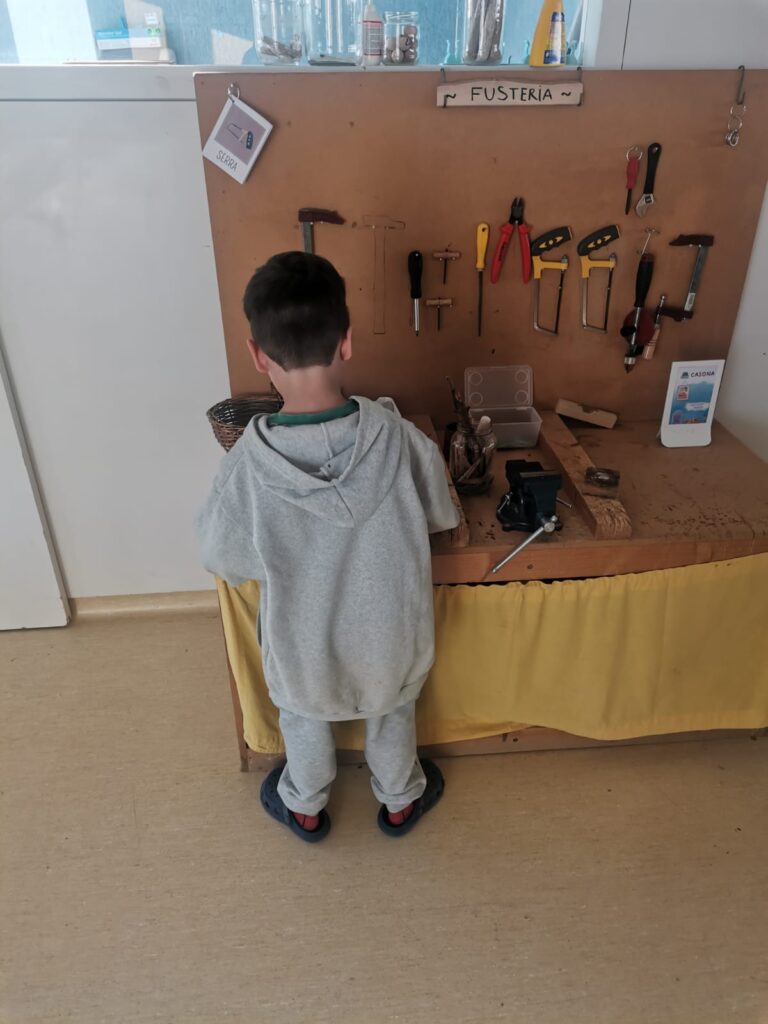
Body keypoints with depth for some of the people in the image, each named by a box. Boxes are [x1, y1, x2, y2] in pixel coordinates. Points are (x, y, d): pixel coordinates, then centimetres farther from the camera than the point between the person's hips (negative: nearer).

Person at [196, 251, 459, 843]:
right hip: (390, 631, 1)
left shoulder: (247, 468, -30)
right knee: (392, 712, 32)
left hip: (302, 641, 0)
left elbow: (227, 565, -12)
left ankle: (305, 808, 59)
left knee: (303, 718, 32)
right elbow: (443, 519, -8)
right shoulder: (404, 441, -27)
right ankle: (400, 800, 59)